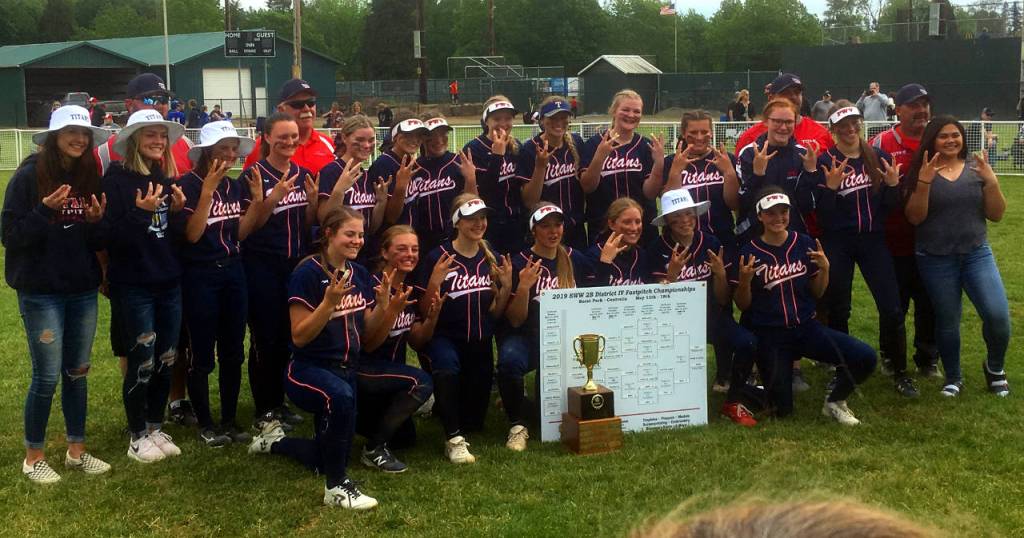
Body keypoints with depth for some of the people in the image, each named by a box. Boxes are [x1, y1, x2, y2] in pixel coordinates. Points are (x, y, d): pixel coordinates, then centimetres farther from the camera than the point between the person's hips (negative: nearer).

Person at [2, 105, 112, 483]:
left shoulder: (90, 178, 6)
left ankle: (76, 451, 24)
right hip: (41, 292, -5)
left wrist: (97, 222, -11)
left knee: (77, 373, 12)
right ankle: (33, 457, 15)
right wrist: (45, 211, -24)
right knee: (47, 376, -1)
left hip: (83, 291, 5)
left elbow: (97, 242, 10)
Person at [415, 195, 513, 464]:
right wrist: (434, 283, -27)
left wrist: (507, 285, -8)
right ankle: (454, 439, -32)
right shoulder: (438, 258, -12)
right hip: (444, 338, -5)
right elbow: (425, 313, -11)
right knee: (447, 363, -42)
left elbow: (495, 313, 8)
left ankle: (440, 402, 44)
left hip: (480, 342, 5)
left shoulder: (491, 259, 3)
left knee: (475, 419, 12)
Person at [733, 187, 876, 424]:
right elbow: (742, 305, -2)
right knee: (782, 409, -3)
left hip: (806, 327, 3)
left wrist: (824, 269, -11)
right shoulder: (749, 252, -7)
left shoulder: (804, 244, 1)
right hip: (770, 335, -2)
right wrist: (745, 281, -21)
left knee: (865, 357, -18)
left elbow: (817, 293, 8)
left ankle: (834, 401, 8)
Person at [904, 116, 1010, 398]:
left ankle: (995, 367, 14)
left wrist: (991, 181, -12)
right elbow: (914, 217, -9)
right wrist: (924, 182, -21)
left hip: (977, 253, 1)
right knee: (947, 321, 5)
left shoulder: (976, 168, 5)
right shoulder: (921, 171, -1)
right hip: (936, 259, -1)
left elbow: (996, 215, 3)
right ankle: (953, 379, 25)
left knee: (997, 315, -13)